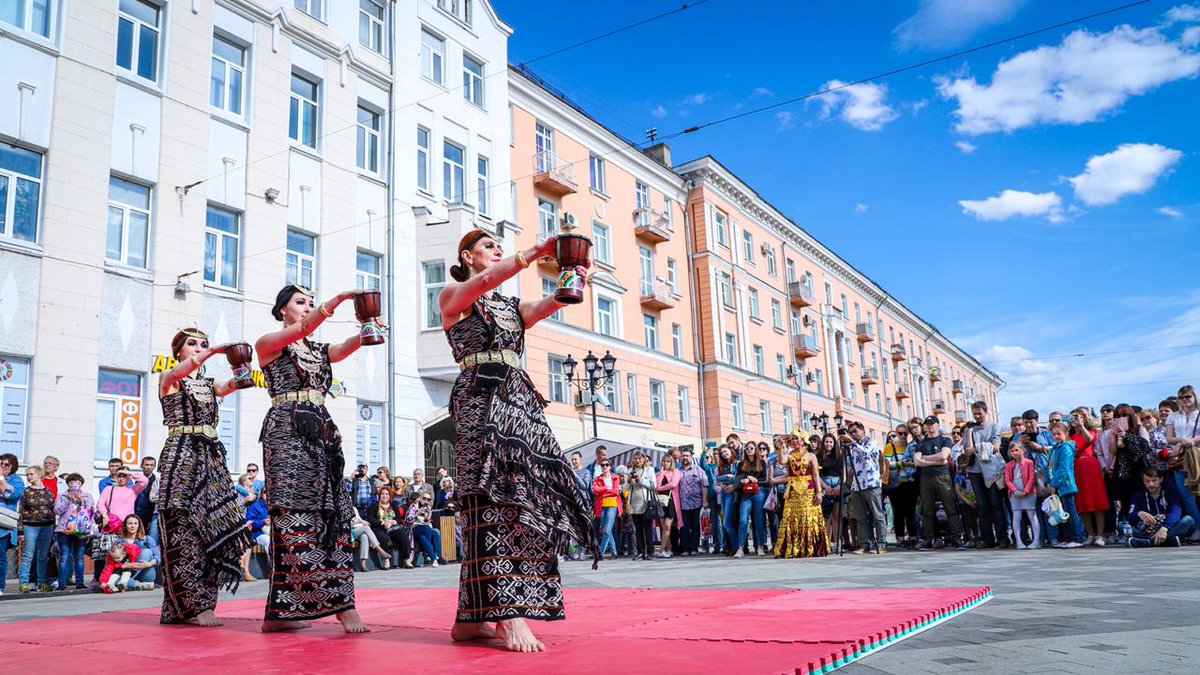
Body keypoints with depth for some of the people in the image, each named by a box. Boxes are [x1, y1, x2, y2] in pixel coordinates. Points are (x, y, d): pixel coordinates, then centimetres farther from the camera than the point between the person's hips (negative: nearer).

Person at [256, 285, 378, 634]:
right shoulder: (268, 344, 6)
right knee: (296, 514, -12)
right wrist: (337, 300, -26)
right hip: (287, 431, -6)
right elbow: (302, 328, -14)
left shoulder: (319, 350, 22)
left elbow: (348, 346, 0)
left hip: (322, 433, 7)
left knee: (331, 513, -2)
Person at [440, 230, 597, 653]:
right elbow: (484, 281, -12)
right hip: (481, 399, -7)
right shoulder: (452, 297, 10)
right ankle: (509, 613, -28)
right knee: (497, 496, -21)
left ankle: (472, 618, 1)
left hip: (519, 401, 7)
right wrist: (536, 252, -21)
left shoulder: (513, 307, 26)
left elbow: (547, 306, 4)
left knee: (526, 495, -3)